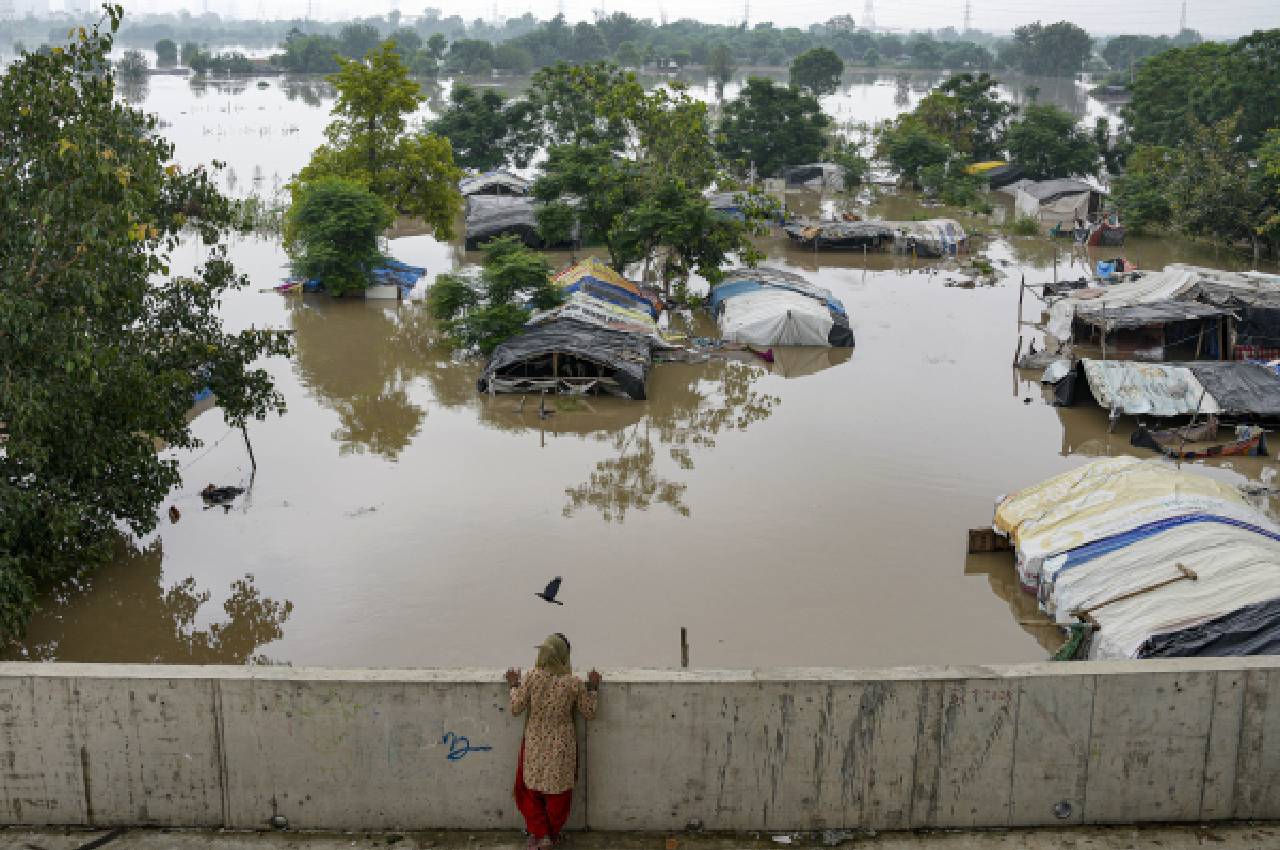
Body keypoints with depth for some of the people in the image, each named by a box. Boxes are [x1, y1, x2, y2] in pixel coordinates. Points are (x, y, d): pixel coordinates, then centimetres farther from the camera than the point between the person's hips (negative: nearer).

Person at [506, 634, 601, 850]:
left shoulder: (531, 678, -17)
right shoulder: (575, 684, -16)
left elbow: (516, 709, -8)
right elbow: (588, 713, -4)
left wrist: (514, 685, 5)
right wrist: (593, 688, 6)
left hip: (535, 744, 0)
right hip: (562, 745, 0)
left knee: (529, 788, 19)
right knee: (559, 790, 18)